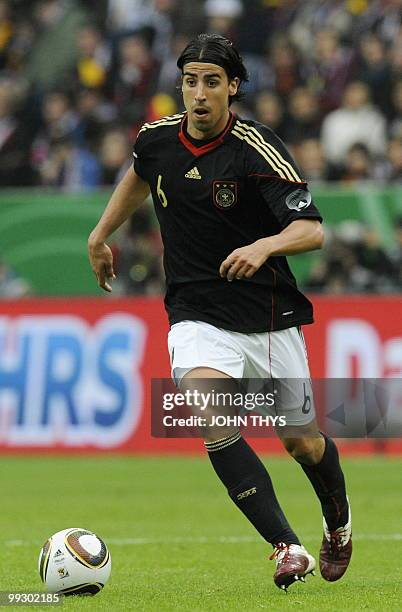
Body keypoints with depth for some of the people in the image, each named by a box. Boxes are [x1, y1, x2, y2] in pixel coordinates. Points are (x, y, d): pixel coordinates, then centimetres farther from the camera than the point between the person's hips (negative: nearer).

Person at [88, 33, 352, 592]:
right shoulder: (157, 139, -1)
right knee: (211, 419, -26)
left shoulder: (259, 152, -16)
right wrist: (101, 235, 28)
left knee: (303, 443, 9)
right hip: (197, 316, 2)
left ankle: (338, 521, 45)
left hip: (268, 316, -2)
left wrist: (264, 245, -43)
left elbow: (312, 229, -24)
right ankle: (288, 549, -24)